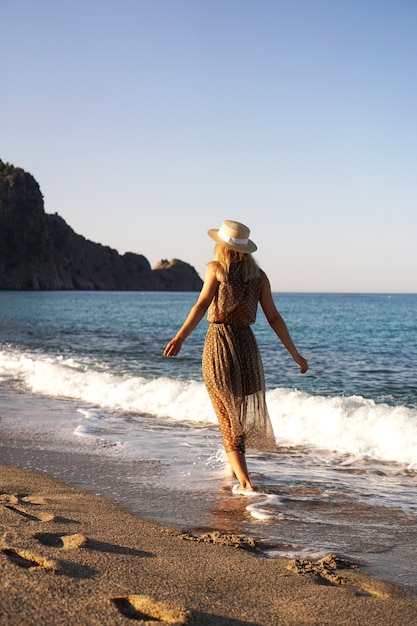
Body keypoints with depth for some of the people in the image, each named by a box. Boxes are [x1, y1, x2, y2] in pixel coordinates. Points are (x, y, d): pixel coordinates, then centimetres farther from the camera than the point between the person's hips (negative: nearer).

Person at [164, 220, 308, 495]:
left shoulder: (216, 268, -4)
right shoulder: (258, 276, 5)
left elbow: (203, 304, -20)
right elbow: (274, 318, 2)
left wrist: (180, 338, -31)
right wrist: (296, 355, 8)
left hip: (218, 346, -4)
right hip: (247, 345, 4)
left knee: (227, 420, 3)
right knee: (243, 412, 23)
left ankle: (245, 483, -8)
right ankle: (234, 469, 39)